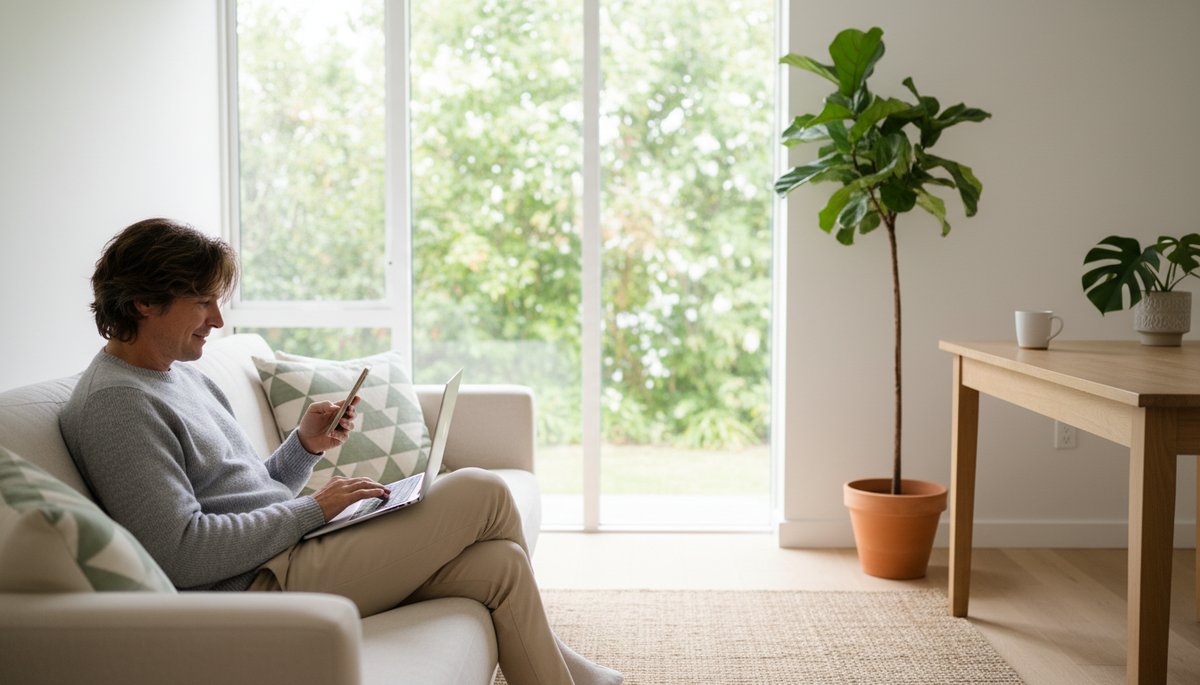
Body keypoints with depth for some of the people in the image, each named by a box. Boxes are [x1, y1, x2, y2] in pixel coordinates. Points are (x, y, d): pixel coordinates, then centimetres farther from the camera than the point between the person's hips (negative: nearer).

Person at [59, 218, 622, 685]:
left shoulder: (180, 374, 17)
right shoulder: (113, 402, -14)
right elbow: (182, 555, -23)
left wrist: (305, 447, 3)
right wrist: (312, 508, -16)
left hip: (287, 554, 10)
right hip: (261, 584, -9)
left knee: (500, 565, -3)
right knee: (482, 492, -7)